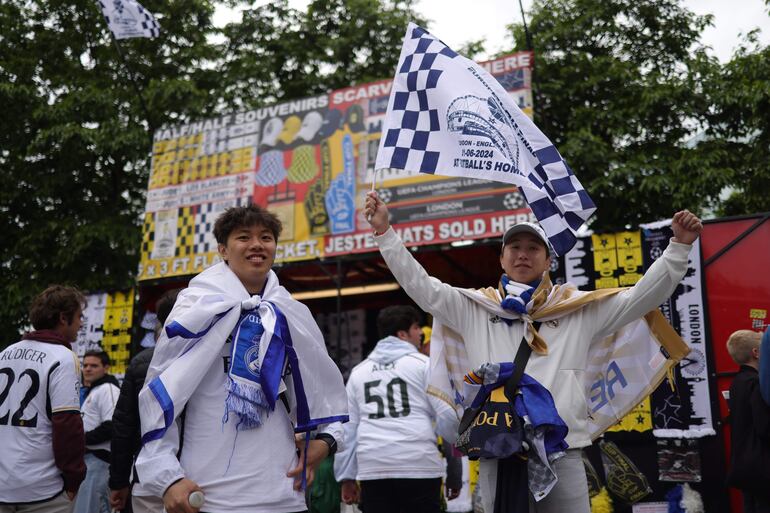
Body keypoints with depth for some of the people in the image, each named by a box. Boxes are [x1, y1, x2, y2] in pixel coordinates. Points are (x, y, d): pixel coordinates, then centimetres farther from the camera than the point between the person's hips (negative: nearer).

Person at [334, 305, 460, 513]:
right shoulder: (423, 364, 2)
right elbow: (446, 415, -3)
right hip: (419, 465, -4)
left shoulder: (358, 371, 15)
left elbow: (348, 427, 14)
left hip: (372, 468, 4)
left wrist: (347, 476, 17)